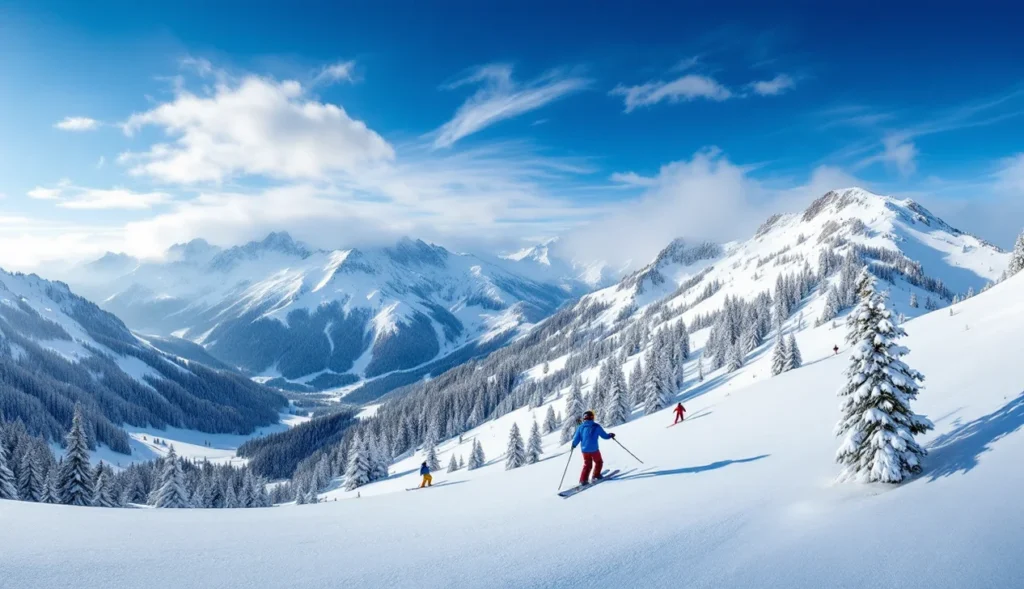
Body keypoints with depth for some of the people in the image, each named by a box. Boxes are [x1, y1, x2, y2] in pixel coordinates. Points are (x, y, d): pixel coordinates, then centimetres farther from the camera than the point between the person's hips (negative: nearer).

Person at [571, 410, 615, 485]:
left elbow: (576, 438, 1)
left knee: (587, 465, 18)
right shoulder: (596, 426, -6)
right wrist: (610, 435, 21)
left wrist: (573, 445, 20)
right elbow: (604, 435, 1)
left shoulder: (581, 427, 1)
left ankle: (583, 480, 11)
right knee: (599, 462, 21)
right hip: (594, 449, -4)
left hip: (584, 450, 4)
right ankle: (596, 476, 17)